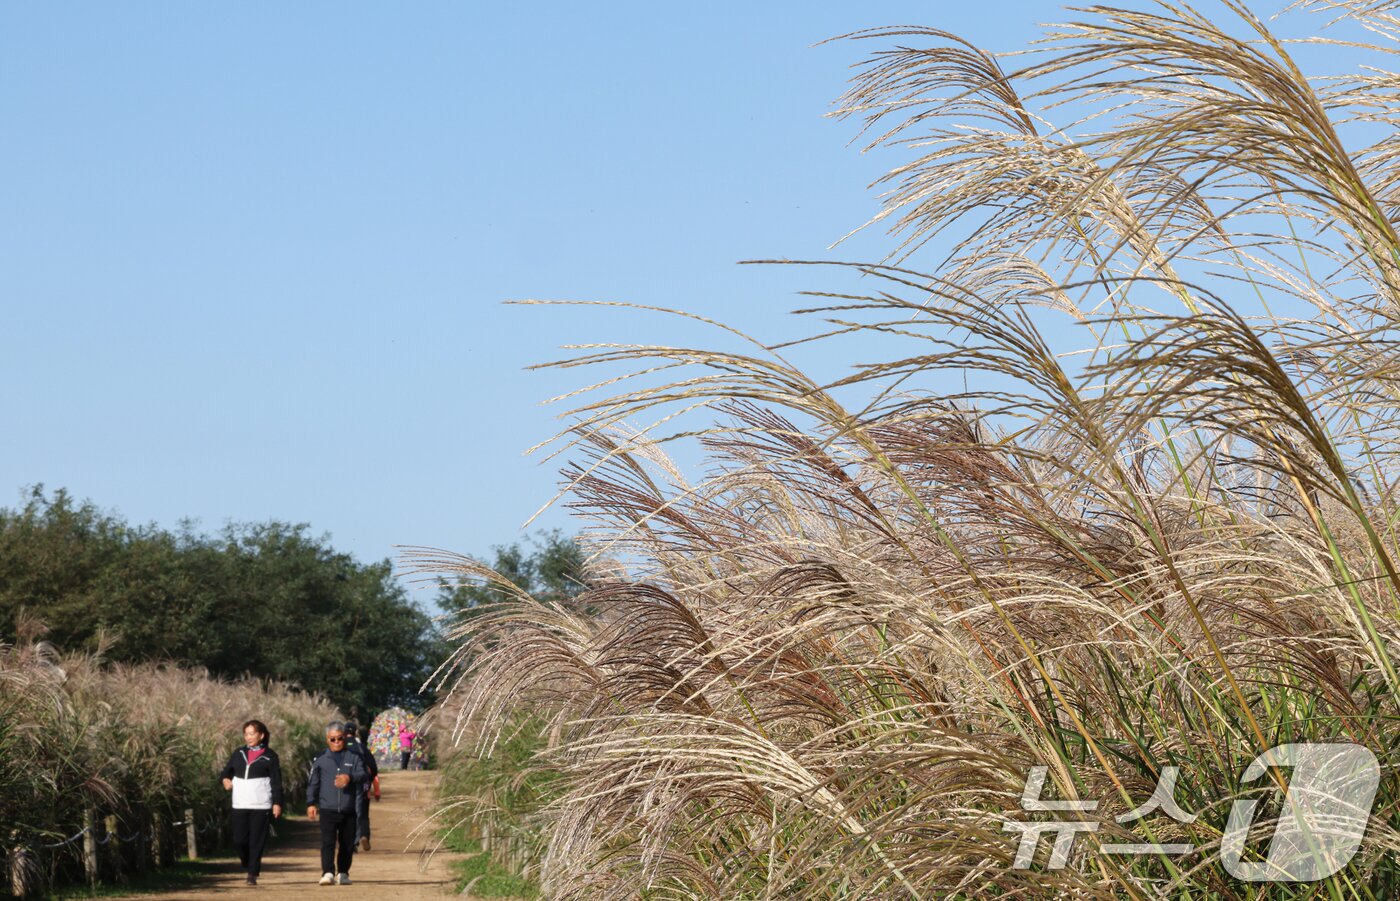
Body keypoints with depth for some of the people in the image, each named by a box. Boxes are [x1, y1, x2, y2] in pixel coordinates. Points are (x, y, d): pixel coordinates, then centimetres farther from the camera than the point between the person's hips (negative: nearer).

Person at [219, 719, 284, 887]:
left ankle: (252, 874, 1)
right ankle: (248, 864, 25)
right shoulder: (239, 753, 13)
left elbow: (276, 782, -1)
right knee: (239, 840, -1)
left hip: (261, 805, -4)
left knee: (257, 842, -5)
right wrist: (225, 779, -2)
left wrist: (277, 803, -9)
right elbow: (227, 770, 21)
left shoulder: (269, 756, 1)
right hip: (240, 805, 4)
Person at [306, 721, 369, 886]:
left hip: (349, 810, 1)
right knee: (327, 842, -14)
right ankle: (328, 873, -19)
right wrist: (311, 803, 2)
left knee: (348, 844, 7)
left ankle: (343, 873, 20)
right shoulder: (320, 759, 10)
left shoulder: (354, 757, 7)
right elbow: (312, 782, 11)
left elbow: (364, 775, -7)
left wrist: (350, 778, -28)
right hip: (327, 810, -1)